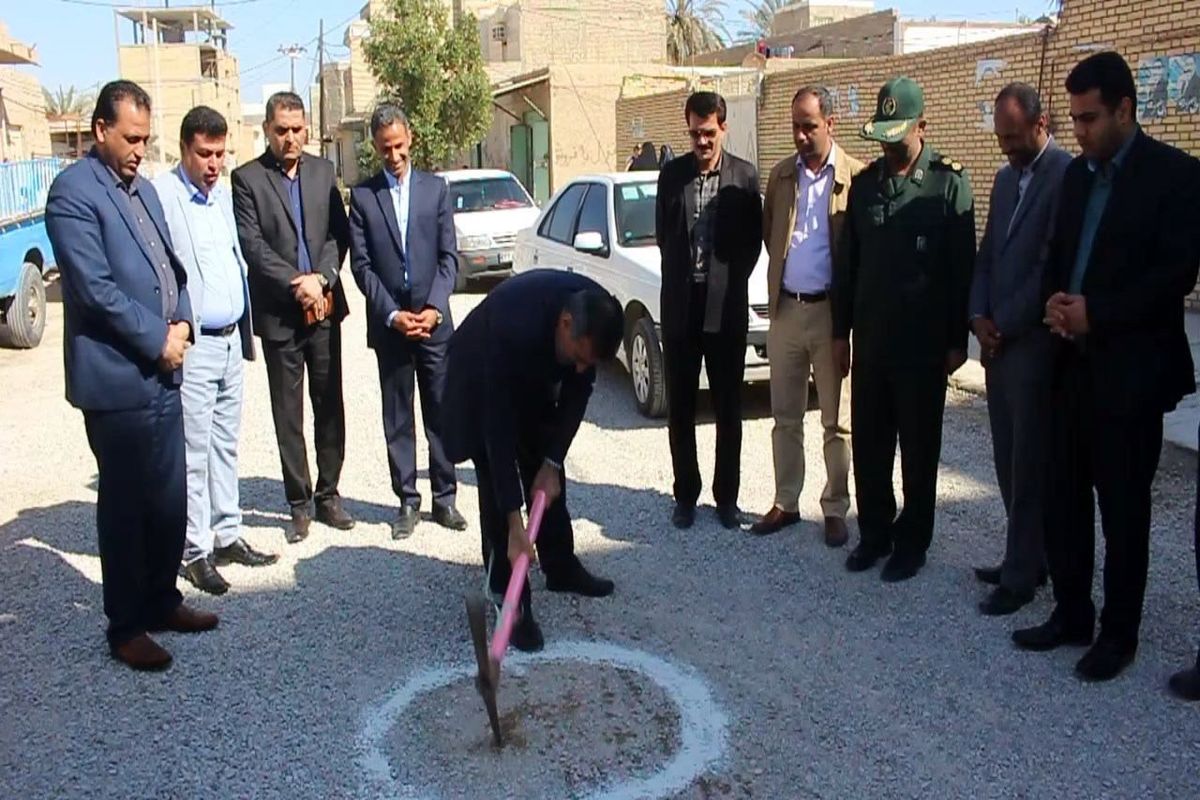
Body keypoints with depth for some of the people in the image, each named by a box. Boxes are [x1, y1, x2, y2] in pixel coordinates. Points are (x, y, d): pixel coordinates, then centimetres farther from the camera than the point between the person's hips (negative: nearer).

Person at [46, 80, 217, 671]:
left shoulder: (143, 188, 15)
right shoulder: (73, 191, -11)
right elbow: (96, 289, -18)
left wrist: (183, 322, 0)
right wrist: (158, 340, -13)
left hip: (162, 373, 8)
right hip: (116, 378, -7)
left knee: (169, 497, 14)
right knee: (124, 503, 4)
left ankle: (161, 601, 31)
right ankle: (125, 626, 19)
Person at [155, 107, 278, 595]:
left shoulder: (224, 194, 13)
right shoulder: (161, 195, -11)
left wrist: (245, 329, 15)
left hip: (231, 340, 7)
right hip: (193, 346, -7)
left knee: (226, 444, 14)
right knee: (194, 450, -1)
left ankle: (227, 536, 24)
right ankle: (195, 551, 9)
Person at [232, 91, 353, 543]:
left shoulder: (323, 171, 9)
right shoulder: (247, 178, -2)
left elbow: (339, 232, 5)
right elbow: (252, 245, -8)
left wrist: (322, 278, -10)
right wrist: (297, 283, -15)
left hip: (324, 307, 3)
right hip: (278, 314, -3)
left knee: (330, 405, 8)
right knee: (288, 414, 5)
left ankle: (328, 495, 20)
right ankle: (299, 504, 14)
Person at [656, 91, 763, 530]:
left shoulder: (745, 175, -1)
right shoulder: (671, 174, 4)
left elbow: (753, 238, 4)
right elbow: (663, 235, 11)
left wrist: (731, 281, -1)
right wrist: (682, 276, 6)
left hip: (727, 305, -1)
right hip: (680, 304, 2)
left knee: (729, 408, 7)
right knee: (680, 407, 7)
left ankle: (726, 495, 18)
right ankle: (686, 494, 19)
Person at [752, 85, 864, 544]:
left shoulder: (856, 177, -7)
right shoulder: (780, 175, 8)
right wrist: (783, 271, 11)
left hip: (833, 312, -4)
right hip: (786, 309, 4)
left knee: (837, 421, 6)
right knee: (785, 416, 11)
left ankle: (835, 510, 17)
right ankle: (786, 503, 23)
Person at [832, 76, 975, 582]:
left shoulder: (948, 184, -5)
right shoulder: (864, 184, 8)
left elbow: (963, 268, -5)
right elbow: (847, 263, 11)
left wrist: (957, 340, -7)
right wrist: (840, 331, 9)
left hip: (922, 345, -4)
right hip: (870, 341, 4)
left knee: (918, 450, 7)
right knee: (868, 445, 10)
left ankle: (911, 542, 20)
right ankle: (874, 533, 26)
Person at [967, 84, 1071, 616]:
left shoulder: (1067, 178, -13)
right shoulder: (1006, 178, 15)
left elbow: (1051, 268, -18)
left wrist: (1003, 325, -12)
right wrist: (979, 316, 2)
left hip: (1034, 343, -8)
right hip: (999, 342, 8)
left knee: (1028, 465, 0)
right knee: (1009, 462, 13)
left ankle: (1021, 576, 11)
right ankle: (1028, 558, 26)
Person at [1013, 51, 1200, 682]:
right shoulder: (1077, 174, 13)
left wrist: (1096, 314, -18)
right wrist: (1055, 302, -4)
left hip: (1130, 368, -6)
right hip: (1073, 362, 6)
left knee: (1123, 505, 4)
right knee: (1064, 496, 10)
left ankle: (1118, 633, 17)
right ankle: (1071, 614, 24)